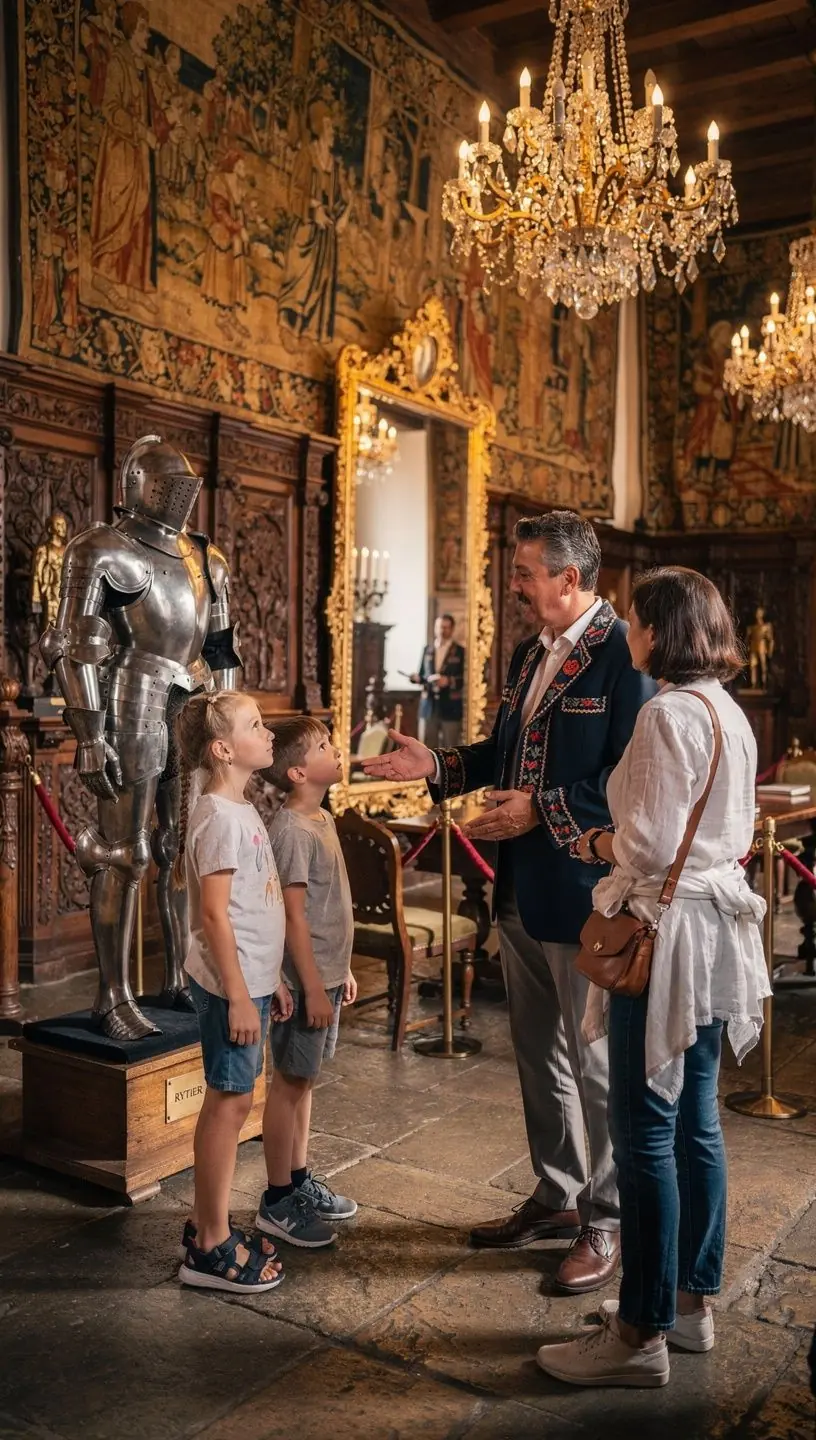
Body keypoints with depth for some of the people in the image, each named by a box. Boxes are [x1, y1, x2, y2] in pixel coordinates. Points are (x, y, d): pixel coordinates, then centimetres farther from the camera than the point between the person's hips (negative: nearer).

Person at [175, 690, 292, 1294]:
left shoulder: (243, 811, 12)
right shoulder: (219, 817, -18)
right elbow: (214, 914, -20)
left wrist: (272, 979, 19)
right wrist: (238, 995, -19)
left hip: (252, 979, 9)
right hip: (231, 985, -9)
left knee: (231, 1101, 15)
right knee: (230, 1101, -1)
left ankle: (208, 1225, 28)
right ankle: (211, 1247, 11)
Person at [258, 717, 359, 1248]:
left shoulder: (323, 820, 10)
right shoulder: (292, 831, -19)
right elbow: (294, 915, -21)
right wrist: (313, 986, -19)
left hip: (327, 974, 9)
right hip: (306, 980, -9)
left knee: (304, 1079, 18)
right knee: (290, 1082, 2)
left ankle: (300, 1180, 30)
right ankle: (278, 1202, 13)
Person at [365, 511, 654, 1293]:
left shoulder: (623, 655, -16)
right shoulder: (528, 654, 12)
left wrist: (541, 811, -21)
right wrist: (435, 765, 6)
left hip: (584, 892, -9)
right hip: (521, 890, 9)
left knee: (595, 1060, 6)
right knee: (538, 1054, 19)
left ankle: (605, 1222, 24)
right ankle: (556, 1197, 37)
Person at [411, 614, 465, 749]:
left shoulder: (460, 651, 1)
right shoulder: (427, 650, 12)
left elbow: (465, 679, -4)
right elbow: (422, 674, 15)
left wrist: (449, 681, -21)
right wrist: (416, 678, -8)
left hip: (450, 707, -3)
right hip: (429, 706, 3)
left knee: (449, 751, 2)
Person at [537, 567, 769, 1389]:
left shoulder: (669, 713, -18)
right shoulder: (730, 713, 11)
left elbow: (652, 844, -21)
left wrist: (603, 844, -1)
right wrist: (625, 843, 13)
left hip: (667, 931, -10)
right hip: (713, 927, 10)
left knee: (646, 1133, 0)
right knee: (694, 1124, 17)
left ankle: (643, 1335, 11)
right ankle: (690, 1302, 30)